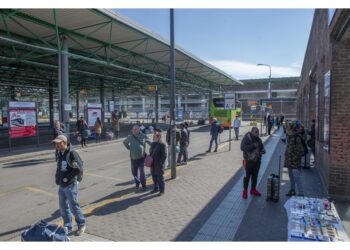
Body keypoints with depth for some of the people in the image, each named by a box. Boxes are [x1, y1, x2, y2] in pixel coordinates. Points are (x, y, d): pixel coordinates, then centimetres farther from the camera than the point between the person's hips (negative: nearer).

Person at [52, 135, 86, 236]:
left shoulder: (72, 153, -16)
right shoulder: (60, 154, 9)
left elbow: (79, 168, -22)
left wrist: (67, 178, -20)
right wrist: (57, 177, 8)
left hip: (70, 185, -8)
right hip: (61, 186, 8)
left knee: (74, 206, 2)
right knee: (63, 208, 15)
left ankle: (81, 225, 21)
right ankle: (68, 227, 30)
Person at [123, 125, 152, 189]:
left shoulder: (143, 136, -4)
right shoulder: (130, 137, 3)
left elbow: (150, 143, 6)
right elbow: (124, 142, 22)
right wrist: (129, 148, 11)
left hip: (141, 157, -3)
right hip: (133, 158, 3)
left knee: (142, 171, -8)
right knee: (134, 172, 12)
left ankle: (143, 184, 7)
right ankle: (137, 183, 33)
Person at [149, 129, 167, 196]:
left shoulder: (162, 144, -16)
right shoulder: (153, 144, 7)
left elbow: (164, 156, -16)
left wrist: (160, 164, -16)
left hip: (159, 165, -7)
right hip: (153, 165, 7)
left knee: (160, 178, 6)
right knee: (154, 177, 18)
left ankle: (161, 191, 20)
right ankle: (156, 189, 36)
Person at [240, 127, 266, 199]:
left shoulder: (258, 139, 9)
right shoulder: (246, 138, -11)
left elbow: (261, 147, 20)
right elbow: (242, 147, -21)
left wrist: (263, 150, -3)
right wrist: (253, 145, -27)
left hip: (257, 160, 6)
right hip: (249, 160, -6)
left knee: (255, 175, 14)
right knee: (247, 176, -2)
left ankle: (253, 189, 29)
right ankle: (245, 191, 11)